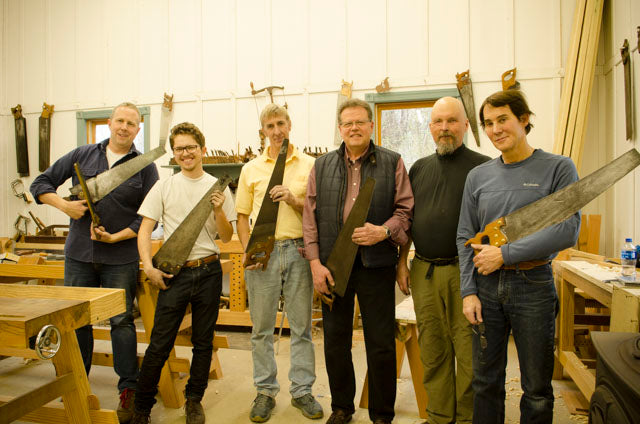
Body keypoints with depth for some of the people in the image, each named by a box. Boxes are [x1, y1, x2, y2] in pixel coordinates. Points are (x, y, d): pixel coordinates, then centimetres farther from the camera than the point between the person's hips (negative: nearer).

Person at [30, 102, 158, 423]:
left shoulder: (145, 166, 1)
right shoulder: (82, 155, 8)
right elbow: (41, 184, 12)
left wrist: (116, 237, -12)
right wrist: (63, 205, -6)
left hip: (121, 257, -3)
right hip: (79, 253, 3)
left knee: (121, 321, 2)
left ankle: (128, 389, 14)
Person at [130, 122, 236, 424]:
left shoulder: (218, 187, 5)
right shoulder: (164, 187, 5)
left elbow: (227, 237, 6)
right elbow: (144, 229, 3)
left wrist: (218, 211, -12)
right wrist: (148, 266, -9)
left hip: (208, 271, 1)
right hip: (175, 273, -1)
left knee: (203, 342, 12)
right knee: (159, 345, 2)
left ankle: (194, 399, 31)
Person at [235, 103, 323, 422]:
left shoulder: (310, 165, 6)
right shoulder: (251, 169, 10)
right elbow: (242, 215, 11)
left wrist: (294, 199, -14)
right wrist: (247, 250, -3)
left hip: (298, 250, -1)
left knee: (302, 325, 7)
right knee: (261, 327, 8)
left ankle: (302, 390, 23)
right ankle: (265, 391, 24)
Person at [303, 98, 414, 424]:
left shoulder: (392, 163, 4)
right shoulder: (322, 165, 9)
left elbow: (405, 209, 3)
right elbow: (311, 216, 6)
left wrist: (384, 231, -17)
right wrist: (315, 262, -2)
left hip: (377, 265, -2)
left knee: (381, 344, 5)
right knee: (335, 340, 13)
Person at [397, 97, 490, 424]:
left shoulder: (482, 166, 0)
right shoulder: (419, 168, 14)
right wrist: (402, 261, 11)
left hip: (465, 271, -4)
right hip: (423, 271, 4)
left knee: (469, 351, 3)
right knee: (433, 350, 12)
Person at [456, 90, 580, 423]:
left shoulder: (558, 168, -1)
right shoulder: (478, 176, 7)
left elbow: (567, 230, -12)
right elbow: (465, 237, 7)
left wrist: (505, 253, -15)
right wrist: (468, 291, -1)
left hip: (533, 286, -2)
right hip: (486, 286, 3)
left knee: (537, 389, 11)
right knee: (486, 381, 14)